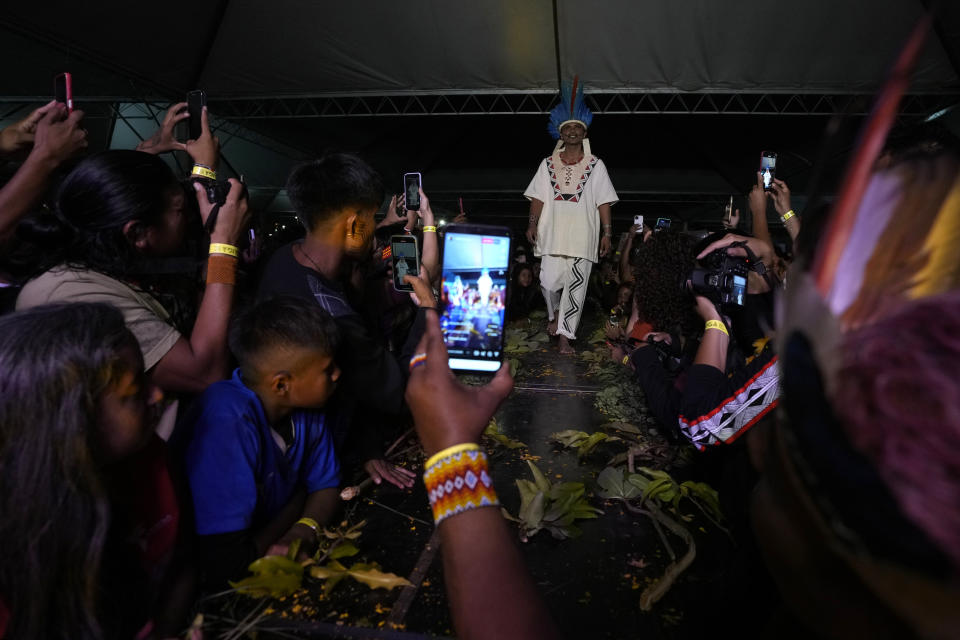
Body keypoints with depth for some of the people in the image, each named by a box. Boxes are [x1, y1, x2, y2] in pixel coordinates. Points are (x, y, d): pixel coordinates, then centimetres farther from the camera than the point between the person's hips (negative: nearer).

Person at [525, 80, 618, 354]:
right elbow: (538, 198, 9)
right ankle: (554, 312, 27)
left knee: (575, 286, -1)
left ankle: (565, 336, 9)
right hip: (553, 233, 1)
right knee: (550, 282, -8)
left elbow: (603, 202, 4)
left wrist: (607, 232, -2)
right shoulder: (548, 164, 12)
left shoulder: (595, 165, 8)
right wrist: (532, 224, -3)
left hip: (582, 235, -1)